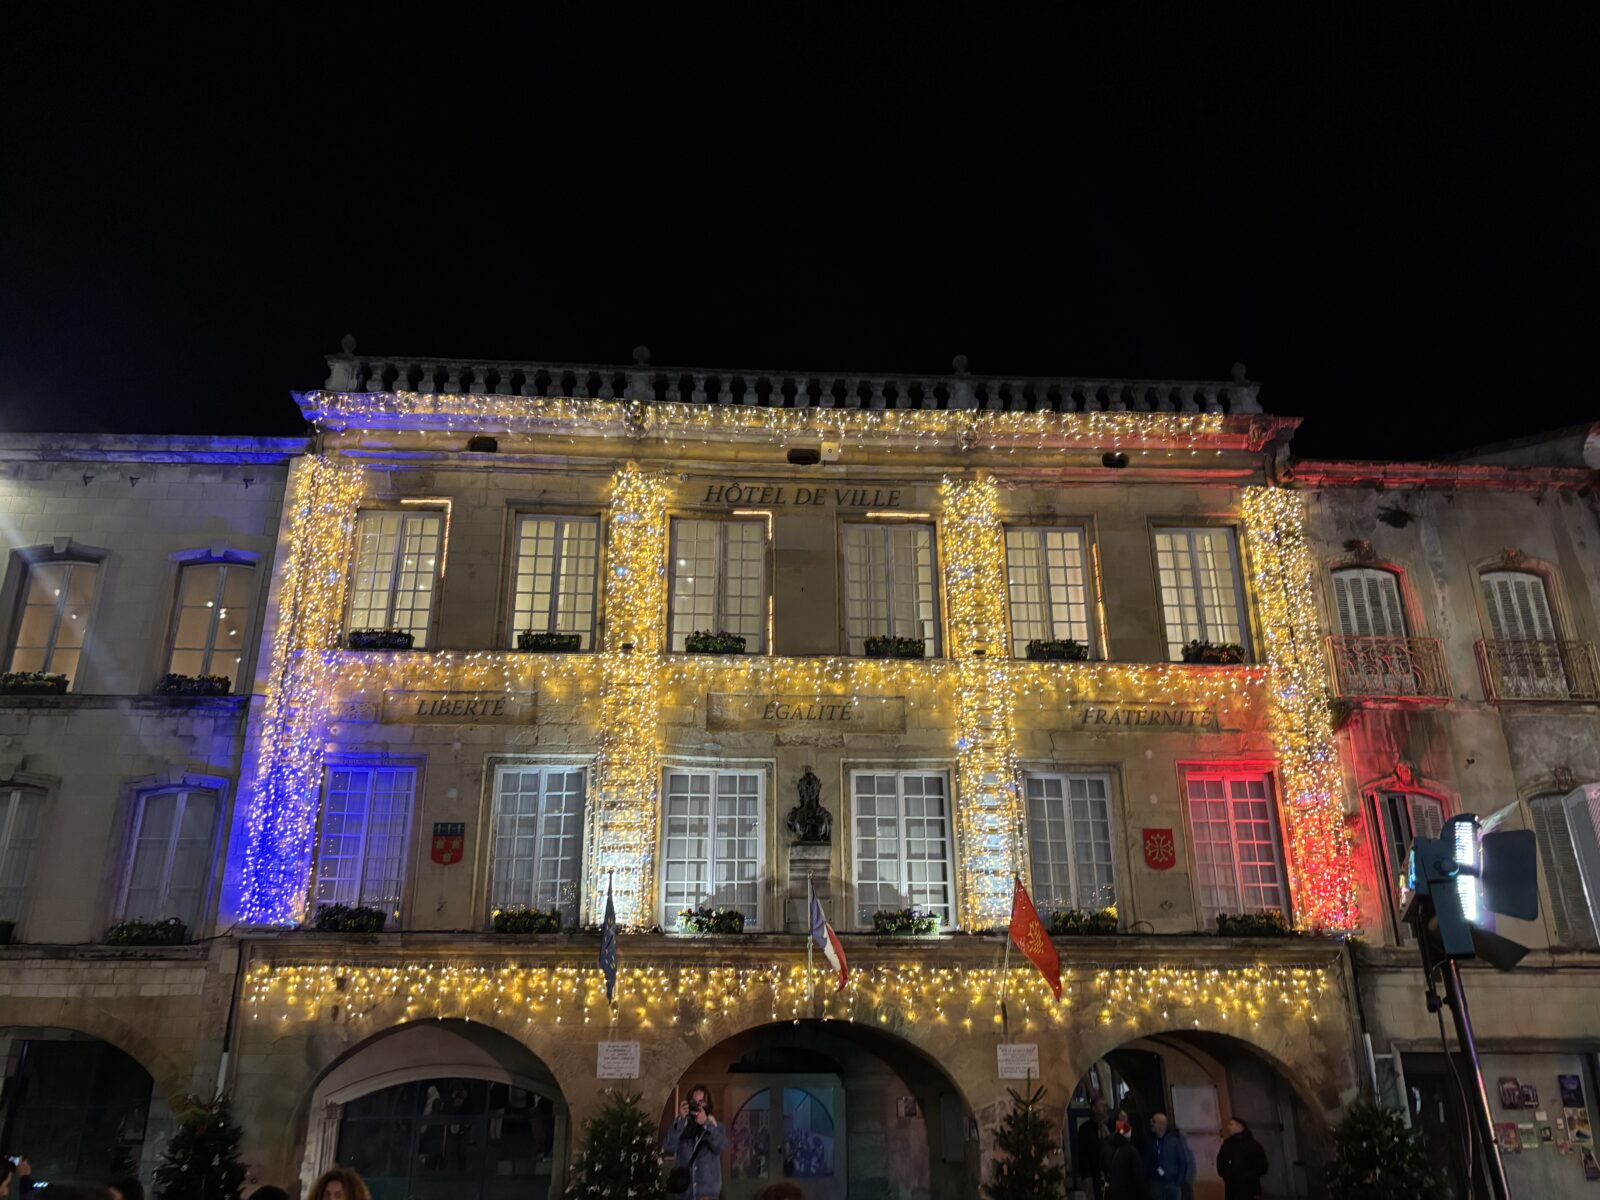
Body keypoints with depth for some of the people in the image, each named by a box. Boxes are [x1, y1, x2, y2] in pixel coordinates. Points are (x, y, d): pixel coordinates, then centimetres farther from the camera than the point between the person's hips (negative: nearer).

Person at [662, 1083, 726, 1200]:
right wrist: (680, 1120, -18)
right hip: (684, 1190, 1)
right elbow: (668, 1147, -12)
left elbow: (720, 1146, -14)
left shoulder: (715, 1126, 5)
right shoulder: (680, 1126, 4)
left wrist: (706, 1124, -22)